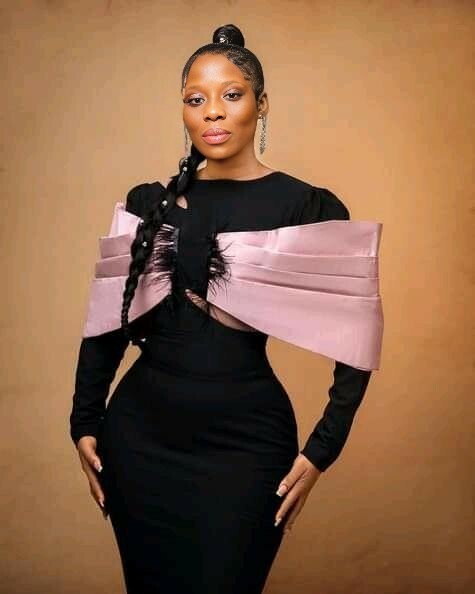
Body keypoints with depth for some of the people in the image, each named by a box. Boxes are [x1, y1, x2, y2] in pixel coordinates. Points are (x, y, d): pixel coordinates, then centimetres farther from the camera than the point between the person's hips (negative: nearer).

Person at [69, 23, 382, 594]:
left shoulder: (308, 207, -6)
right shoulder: (149, 202, 4)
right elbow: (108, 320, 9)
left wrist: (321, 449, -8)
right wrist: (85, 422, 5)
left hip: (244, 439, -3)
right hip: (139, 430, 4)